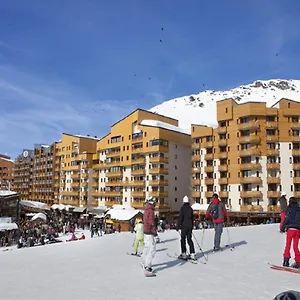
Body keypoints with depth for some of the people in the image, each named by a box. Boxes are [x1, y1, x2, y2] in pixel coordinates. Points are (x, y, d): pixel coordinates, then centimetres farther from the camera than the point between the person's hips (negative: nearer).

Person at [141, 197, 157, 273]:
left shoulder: (146, 210, 11)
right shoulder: (150, 211, -18)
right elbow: (152, 222, -20)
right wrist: (155, 231, -14)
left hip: (145, 231, 10)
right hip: (150, 232, -10)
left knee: (147, 247, 21)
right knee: (152, 249, -8)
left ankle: (144, 263, 33)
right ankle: (147, 266, -10)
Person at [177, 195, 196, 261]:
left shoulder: (183, 208, -8)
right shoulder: (190, 208, 9)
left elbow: (180, 218, -12)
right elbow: (192, 218, 15)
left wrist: (178, 226, -7)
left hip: (184, 226, -5)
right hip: (190, 226, 5)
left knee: (183, 239, 2)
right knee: (189, 239, 10)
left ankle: (184, 254, 1)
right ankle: (192, 254, 7)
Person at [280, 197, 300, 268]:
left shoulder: (290, 208, 1)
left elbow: (286, 219, -8)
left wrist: (282, 228, -4)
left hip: (291, 228, -5)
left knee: (288, 245, -3)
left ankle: (286, 260, -11)